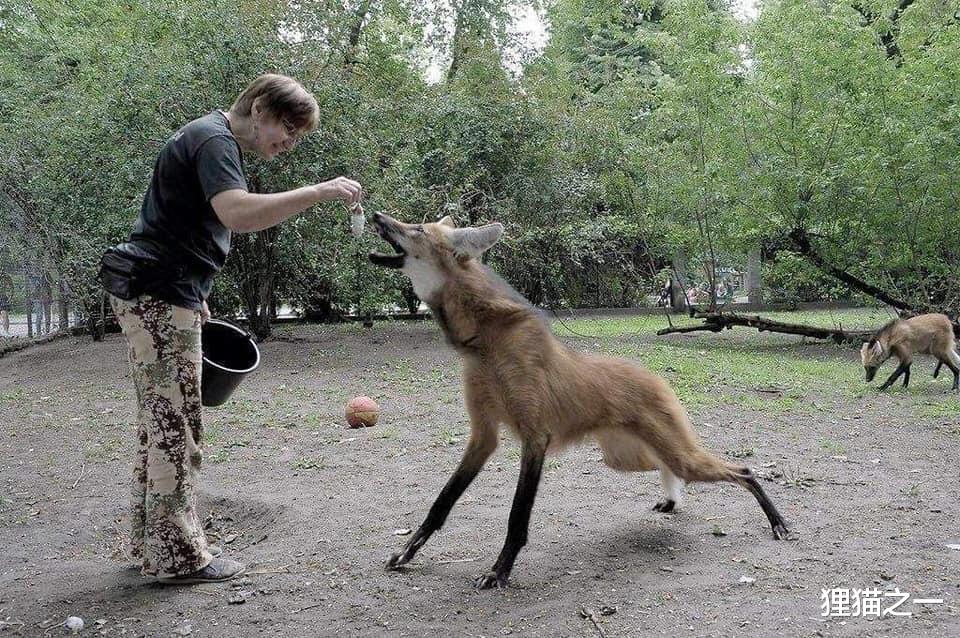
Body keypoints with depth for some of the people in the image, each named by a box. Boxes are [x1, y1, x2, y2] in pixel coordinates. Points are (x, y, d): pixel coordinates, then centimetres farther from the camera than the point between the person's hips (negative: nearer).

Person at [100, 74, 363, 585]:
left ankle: (152, 542, 22)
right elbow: (238, 214, -32)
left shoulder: (209, 137, 20)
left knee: (160, 420, 13)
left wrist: (195, 294, 24)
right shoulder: (214, 141, -13)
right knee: (175, 425, -7)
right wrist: (319, 192, -31)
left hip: (157, 293, 11)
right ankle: (178, 556, 0)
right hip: (159, 293, -11)